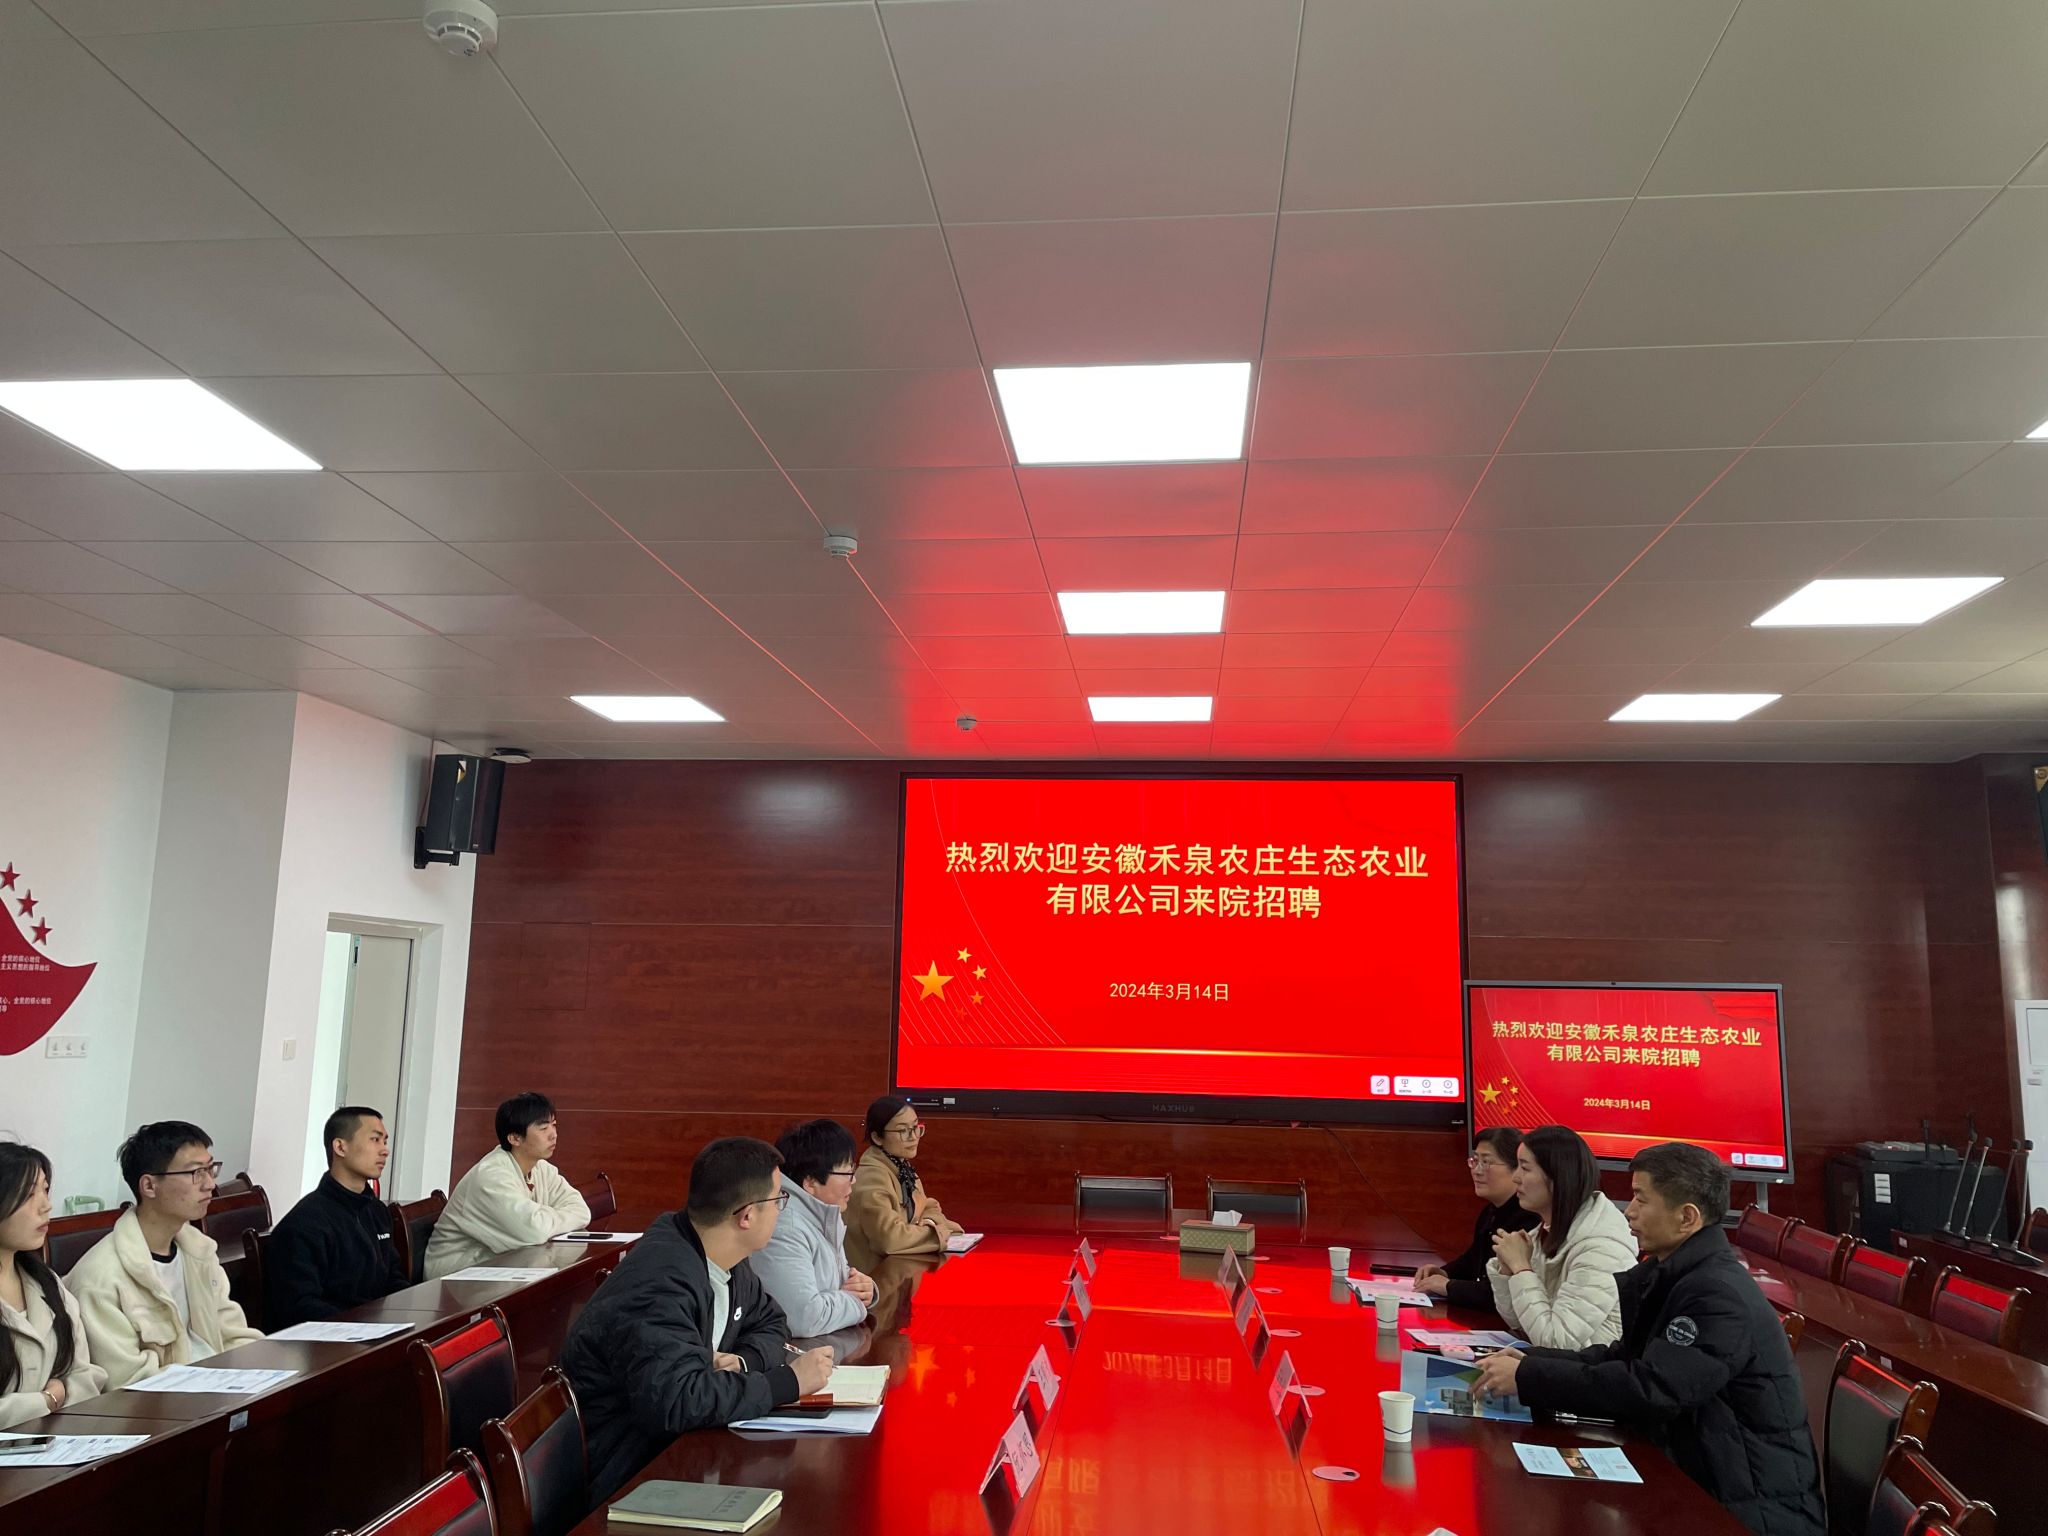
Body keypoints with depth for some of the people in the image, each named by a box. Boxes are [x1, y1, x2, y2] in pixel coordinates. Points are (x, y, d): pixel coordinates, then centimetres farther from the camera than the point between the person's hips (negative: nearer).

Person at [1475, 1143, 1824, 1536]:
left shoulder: (1721, 1296, -23)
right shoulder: (1671, 1274, 7)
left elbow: (1647, 1389, -29)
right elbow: (1625, 1358, 10)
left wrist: (1528, 1378, -23)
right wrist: (1531, 1360, -5)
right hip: (1701, 1481, 8)